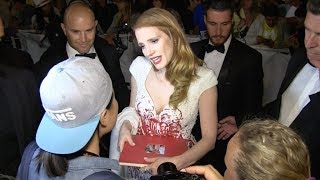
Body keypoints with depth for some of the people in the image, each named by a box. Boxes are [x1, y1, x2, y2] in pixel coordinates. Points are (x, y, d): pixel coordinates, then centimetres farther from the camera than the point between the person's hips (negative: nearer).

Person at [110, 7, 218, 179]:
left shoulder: (203, 79, -13)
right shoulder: (140, 66, -4)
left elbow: (209, 138, -7)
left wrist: (176, 162, -19)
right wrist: (125, 126, -9)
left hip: (178, 165, -2)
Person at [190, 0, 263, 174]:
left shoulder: (250, 58, -12)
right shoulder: (193, 50, 0)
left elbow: (253, 107, -6)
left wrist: (238, 123, -18)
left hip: (226, 141, -3)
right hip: (193, 136, 4)